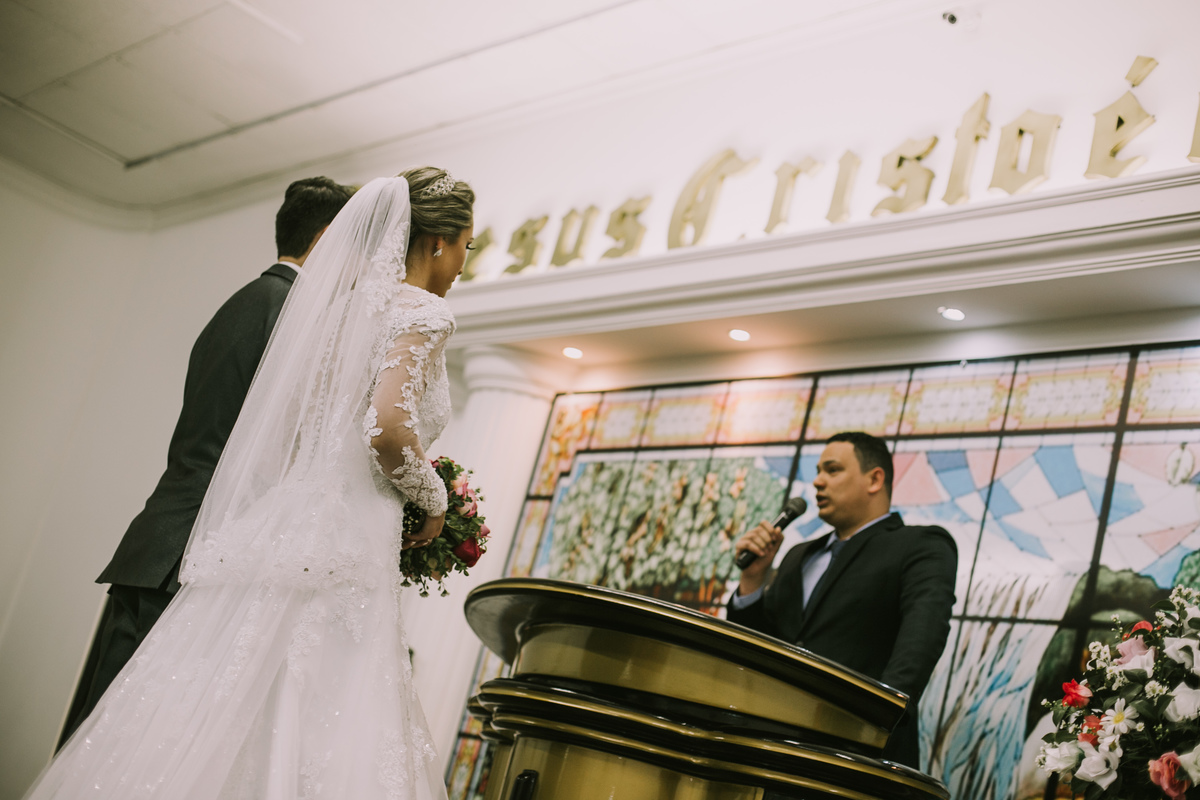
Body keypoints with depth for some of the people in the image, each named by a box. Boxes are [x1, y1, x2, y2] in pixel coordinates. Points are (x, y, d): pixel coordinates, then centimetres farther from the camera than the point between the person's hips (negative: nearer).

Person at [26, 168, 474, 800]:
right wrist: (431, 498, -1)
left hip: (271, 533, 8)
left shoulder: (341, 302, 20)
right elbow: (388, 426, -19)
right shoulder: (423, 309, -3)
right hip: (337, 553, -8)